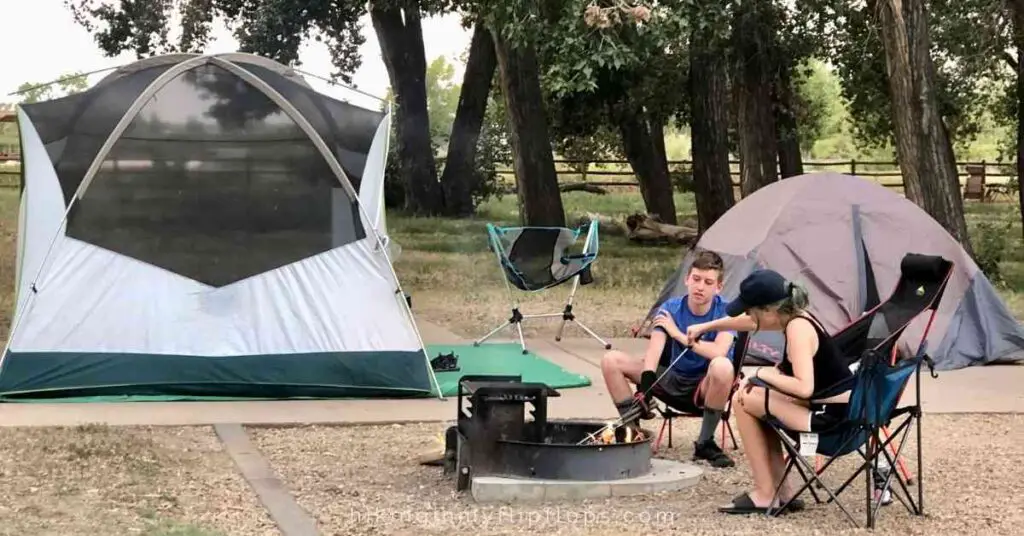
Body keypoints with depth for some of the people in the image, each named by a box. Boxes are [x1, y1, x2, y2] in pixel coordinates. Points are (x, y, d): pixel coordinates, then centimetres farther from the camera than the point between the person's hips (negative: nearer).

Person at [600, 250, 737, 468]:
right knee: (611, 361, -12)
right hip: (673, 381, 3)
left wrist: (679, 334, -23)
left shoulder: (725, 311, -15)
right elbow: (655, 350, -23)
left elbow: (719, 351, -33)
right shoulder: (670, 309, -9)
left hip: (706, 390, -3)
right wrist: (645, 389, -39)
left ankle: (705, 443, -20)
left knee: (722, 366, -40)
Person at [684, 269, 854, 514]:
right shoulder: (794, 318, 8)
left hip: (832, 416, -10)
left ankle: (766, 494, 2)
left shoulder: (797, 328, -20)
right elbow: (748, 322, 28)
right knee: (753, 401, 22)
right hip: (828, 407, 10)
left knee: (743, 401, -3)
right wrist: (705, 326, 40)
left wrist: (765, 374, -16)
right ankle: (781, 492, 19)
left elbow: (804, 388, -31)